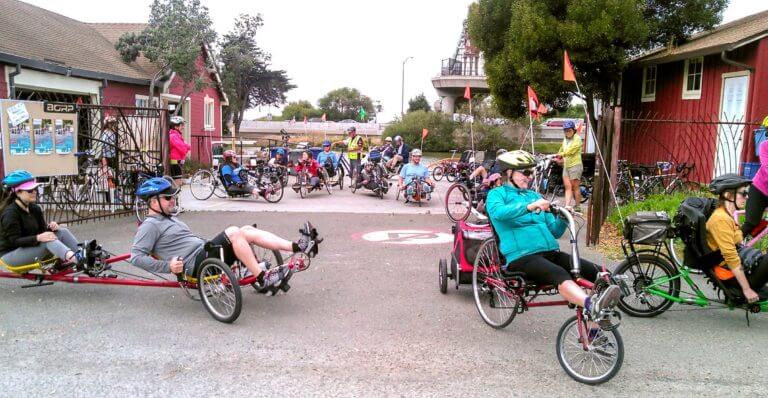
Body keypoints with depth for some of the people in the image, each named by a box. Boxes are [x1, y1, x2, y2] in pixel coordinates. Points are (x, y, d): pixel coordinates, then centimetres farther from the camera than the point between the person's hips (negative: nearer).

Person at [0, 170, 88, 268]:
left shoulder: (35, 208, 6)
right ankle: (75, 259, -56)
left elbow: (43, 230, 7)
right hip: (10, 255, -7)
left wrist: (50, 227, -17)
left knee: (62, 232, -14)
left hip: (31, 248, 7)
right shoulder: (10, 213, -17)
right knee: (48, 241, -33)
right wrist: (38, 238, -38)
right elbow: (14, 240, -23)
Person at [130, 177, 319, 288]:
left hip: (204, 250, 9)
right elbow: (136, 256, -13)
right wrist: (167, 266, -20)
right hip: (197, 262, -9)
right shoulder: (150, 225, -4)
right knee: (233, 232, -28)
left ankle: (298, 246, -18)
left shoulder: (168, 218, 26)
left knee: (248, 230, -7)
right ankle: (262, 277, -28)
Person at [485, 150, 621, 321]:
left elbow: (554, 231, 25)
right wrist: (530, 206, -28)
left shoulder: (534, 195, 27)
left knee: (597, 272, -15)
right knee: (559, 274, -37)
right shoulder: (497, 194, 8)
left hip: (551, 252, 7)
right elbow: (498, 212, -18)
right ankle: (591, 305, -60)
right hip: (522, 257, -7)